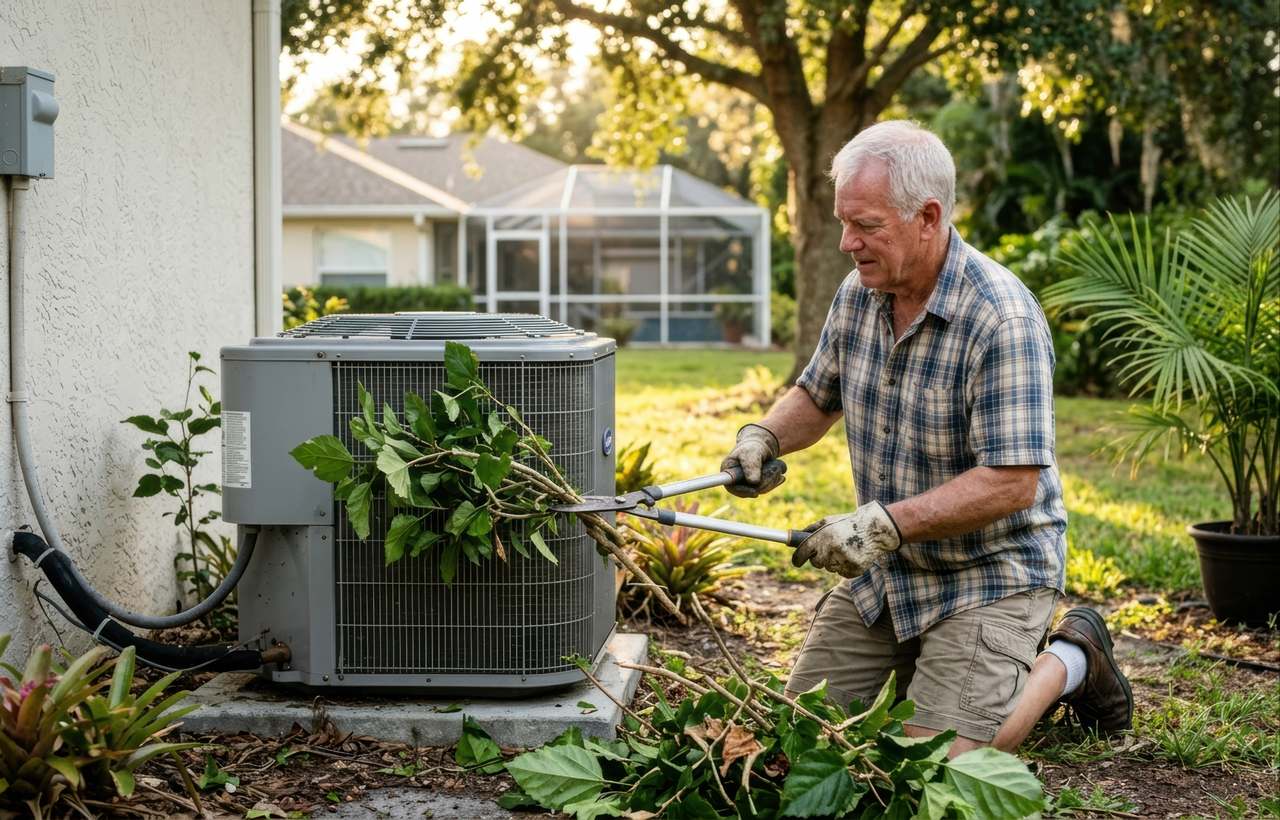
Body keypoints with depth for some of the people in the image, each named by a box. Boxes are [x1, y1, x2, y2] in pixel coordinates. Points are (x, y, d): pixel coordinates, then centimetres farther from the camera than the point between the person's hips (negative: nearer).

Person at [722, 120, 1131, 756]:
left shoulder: (1002, 320, -26)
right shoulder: (858, 293, -2)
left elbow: (1012, 484, -29)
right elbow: (817, 397, 15)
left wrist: (884, 524, -32)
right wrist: (764, 437, -6)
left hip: (990, 571, -7)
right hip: (887, 565, 7)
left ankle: (1067, 661, 11)